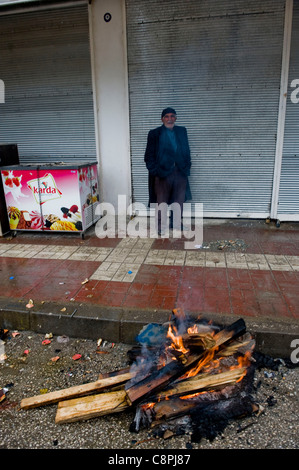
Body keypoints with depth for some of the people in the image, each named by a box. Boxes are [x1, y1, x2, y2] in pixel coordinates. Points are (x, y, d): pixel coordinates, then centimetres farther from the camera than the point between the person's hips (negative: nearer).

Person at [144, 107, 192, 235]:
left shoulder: (182, 131, 10)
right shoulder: (154, 134, -2)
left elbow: (187, 150, 13)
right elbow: (149, 156, -3)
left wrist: (187, 167, 6)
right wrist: (155, 171, -11)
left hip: (180, 172, 4)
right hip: (163, 172, -4)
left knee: (179, 200, 12)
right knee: (161, 201, 4)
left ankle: (176, 223, 28)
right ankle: (161, 226, 16)